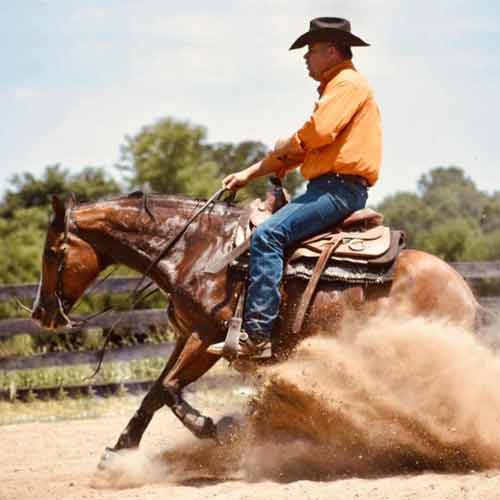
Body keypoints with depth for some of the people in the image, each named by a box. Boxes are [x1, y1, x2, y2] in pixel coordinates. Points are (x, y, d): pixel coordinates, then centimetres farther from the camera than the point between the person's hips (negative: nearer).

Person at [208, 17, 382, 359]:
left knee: (267, 236, -24)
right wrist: (249, 174, 22)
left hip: (340, 187, -11)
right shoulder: (334, 87, 28)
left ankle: (257, 336, -31)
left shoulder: (348, 82, -5)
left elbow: (318, 132, -22)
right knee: (265, 231, 14)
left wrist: (285, 146, -1)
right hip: (328, 187, 11)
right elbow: (301, 149, 29)